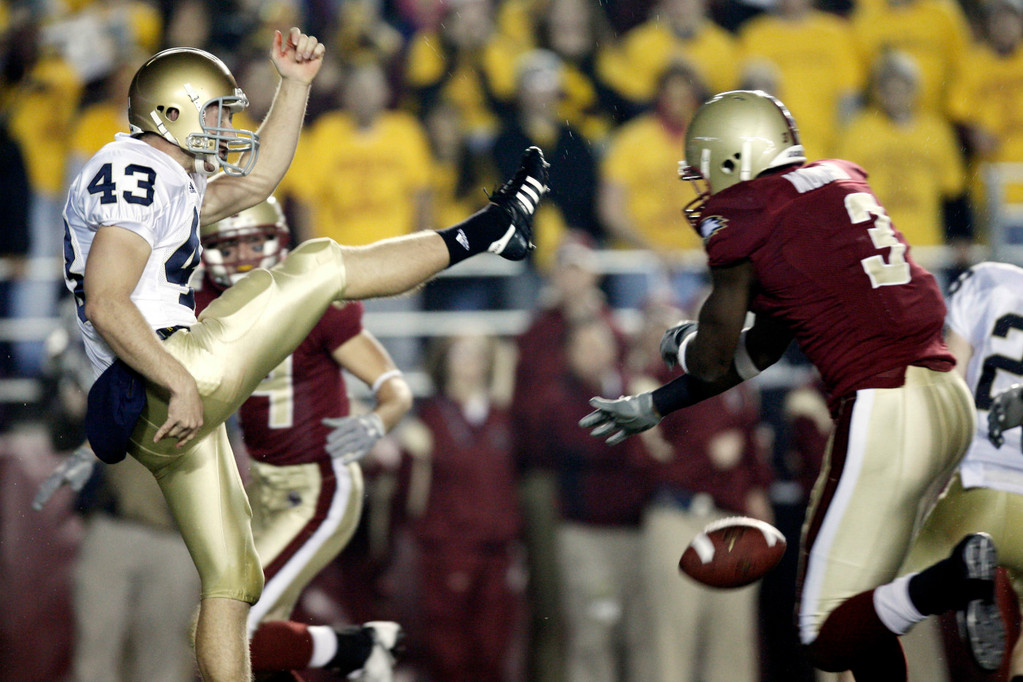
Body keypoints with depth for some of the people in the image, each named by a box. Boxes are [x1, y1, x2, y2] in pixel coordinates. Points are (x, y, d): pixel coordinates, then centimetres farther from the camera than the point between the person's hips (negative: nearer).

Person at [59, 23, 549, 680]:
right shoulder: (135, 175, -9)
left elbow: (254, 179, 34)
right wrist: (182, 385, -23)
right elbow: (107, 305, -19)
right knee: (318, 267, -3)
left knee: (231, 577, 13)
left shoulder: (164, 179, 25)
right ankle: (487, 230, 9)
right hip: (159, 395, -11)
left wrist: (297, 85, 28)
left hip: (162, 421, 11)